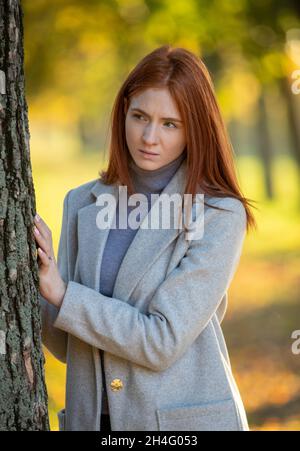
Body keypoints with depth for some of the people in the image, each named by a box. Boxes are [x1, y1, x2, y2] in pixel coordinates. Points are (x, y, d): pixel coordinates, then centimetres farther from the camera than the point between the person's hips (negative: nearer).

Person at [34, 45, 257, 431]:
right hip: (93, 418, 4)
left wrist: (61, 293, -17)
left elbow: (164, 341, -18)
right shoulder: (82, 203, 4)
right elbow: (66, 345, 5)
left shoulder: (220, 215, -10)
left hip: (186, 422, -4)